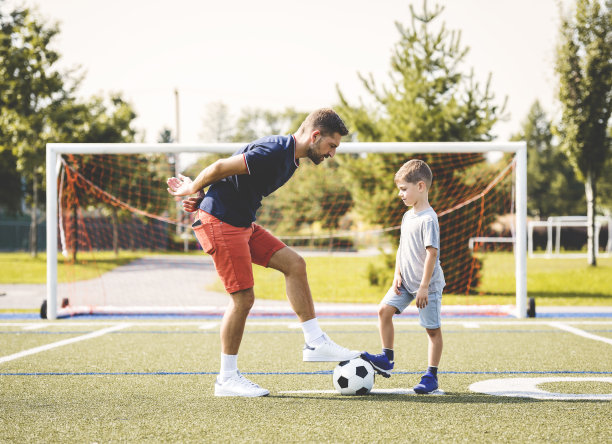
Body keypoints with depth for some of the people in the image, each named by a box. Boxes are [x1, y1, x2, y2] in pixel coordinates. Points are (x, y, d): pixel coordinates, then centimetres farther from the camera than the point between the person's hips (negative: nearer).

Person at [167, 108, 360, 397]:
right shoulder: (274, 152, -23)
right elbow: (220, 168, -19)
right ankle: (227, 379, 4)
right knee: (243, 297, -8)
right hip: (220, 222, -10)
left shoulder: (290, 158, 11)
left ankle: (315, 343, 8)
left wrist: (201, 198, 13)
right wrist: (193, 189, -1)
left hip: (242, 223, 10)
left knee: (294, 264, 4)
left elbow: (238, 182, 18)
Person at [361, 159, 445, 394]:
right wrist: (397, 275, 4)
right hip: (406, 282, 8)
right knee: (384, 309, -5)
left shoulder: (428, 219, -18)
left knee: (432, 328, 1)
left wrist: (424, 287, -22)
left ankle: (431, 376, 7)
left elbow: (432, 253, -22)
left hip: (428, 285, -8)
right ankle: (386, 359, 5)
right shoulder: (407, 216, 10)